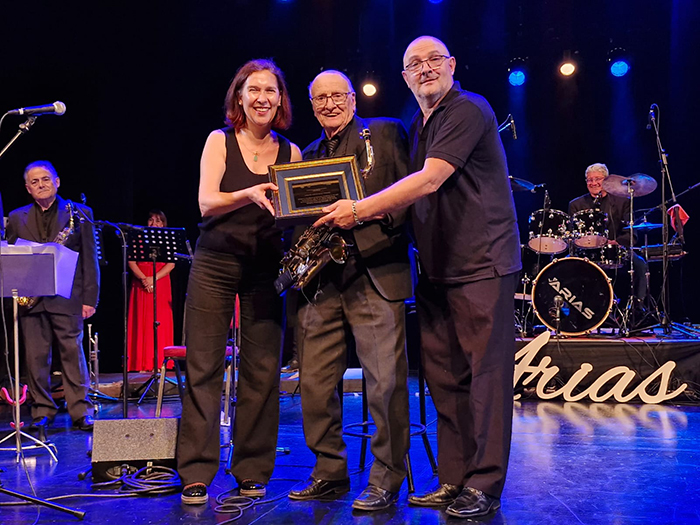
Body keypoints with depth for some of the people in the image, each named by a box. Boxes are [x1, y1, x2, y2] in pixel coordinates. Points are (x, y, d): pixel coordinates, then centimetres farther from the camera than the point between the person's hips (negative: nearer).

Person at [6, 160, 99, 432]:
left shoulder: (79, 213, 6)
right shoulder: (17, 218, 14)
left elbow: (89, 259, 3)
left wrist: (90, 297, -4)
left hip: (67, 296, -3)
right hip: (30, 298, 3)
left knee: (73, 353, -3)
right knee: (35, 356, 4)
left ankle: (81, 411, 4)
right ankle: (43, 411, 14)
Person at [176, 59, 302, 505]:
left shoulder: (291, 153, 9)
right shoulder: (220, 141, 2)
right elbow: (206, 202, -11)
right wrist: (249, 194, -28)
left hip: (265, 268, 2)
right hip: (216, 263, -2)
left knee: (263, 371, 1)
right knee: (204, 368, -2)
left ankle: (253, 471, 13)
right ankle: (197, 473, 6)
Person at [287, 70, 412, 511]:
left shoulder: (385, 133, 7)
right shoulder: (308, 156, 22)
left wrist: (371, 213, -17)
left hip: (376, 272, -5)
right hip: (321, 280, 6)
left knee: (385, 383, -6)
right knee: (314, 384, 6)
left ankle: (387, 480, 6)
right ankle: (330, 472, 20)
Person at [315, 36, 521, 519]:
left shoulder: (469, 110, -10)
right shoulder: (416, 129, 18)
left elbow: (430, 180, -21)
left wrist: (361, 209, -21)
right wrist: (369, 212, 8)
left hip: (482, 263, -8)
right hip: (437, 268, 8)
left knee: (486, 374, -5)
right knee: (444, 376, 8)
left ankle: (484, 485, 2)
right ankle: (452, 480, 17)